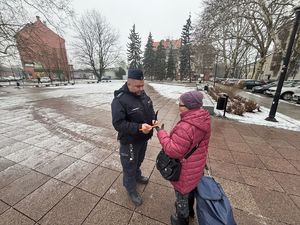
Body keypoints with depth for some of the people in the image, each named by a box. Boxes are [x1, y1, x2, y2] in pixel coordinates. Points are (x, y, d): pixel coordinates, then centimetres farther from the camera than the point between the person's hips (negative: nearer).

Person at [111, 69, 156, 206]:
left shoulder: (142, 94, -2)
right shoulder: (119, 100, -26)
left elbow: (150, 110, 10)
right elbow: (118, 124, -26)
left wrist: (153, 120, -10)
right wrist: (139, 127, -36)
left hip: (143, 138, 7)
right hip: (130, 141, -7)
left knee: (139, 161, 31)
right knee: (129, 167, 16)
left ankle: (137, 176, 60)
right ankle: (131, 190, 42)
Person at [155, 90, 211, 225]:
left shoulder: (185, 127, -37)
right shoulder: (203, 121, -7)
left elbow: (173, 151, -31)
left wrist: (161, 132, -24)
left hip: (185, 170, -8)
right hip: (196, 165, 8)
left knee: (182, 194, 20)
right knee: (191, 188, 32)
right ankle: (189, 209, 60)